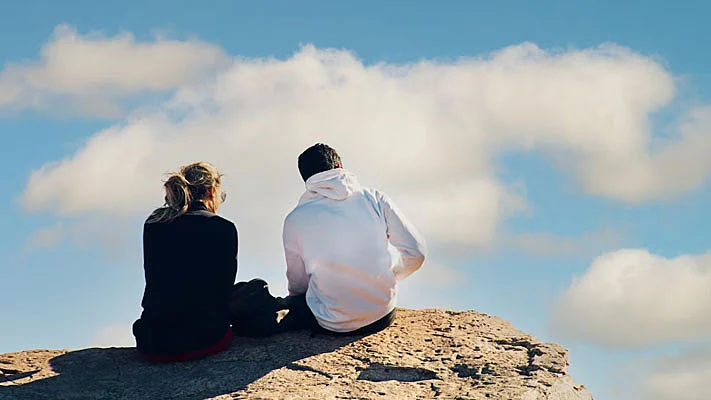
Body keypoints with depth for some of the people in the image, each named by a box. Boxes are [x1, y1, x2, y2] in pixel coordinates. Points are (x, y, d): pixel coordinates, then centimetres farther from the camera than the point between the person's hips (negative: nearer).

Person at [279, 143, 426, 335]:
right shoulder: (375, 199, -4)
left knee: (292, 300, 29)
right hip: (383, 318, 0)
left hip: (333, 325, 0)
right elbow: (416, 253, -2)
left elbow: (297, 285, 4)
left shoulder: (294, 220, -6)